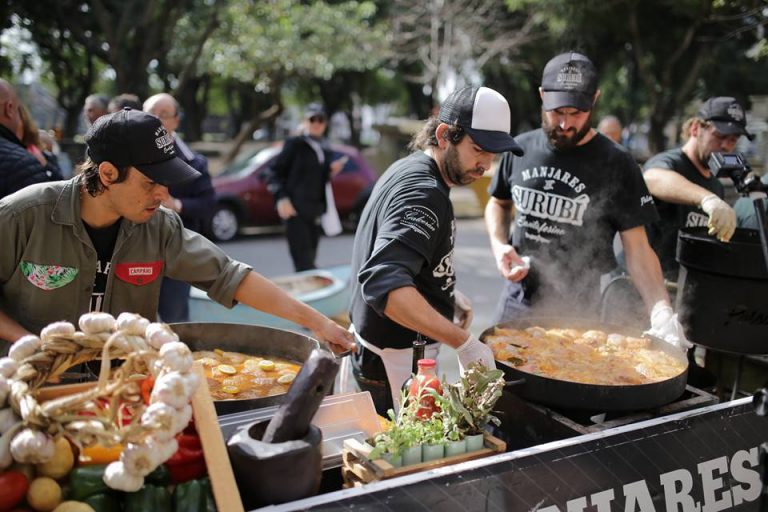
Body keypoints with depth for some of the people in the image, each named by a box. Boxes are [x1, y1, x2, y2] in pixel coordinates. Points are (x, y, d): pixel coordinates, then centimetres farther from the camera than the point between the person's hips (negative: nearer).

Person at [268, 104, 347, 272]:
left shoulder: (325, 150, 16)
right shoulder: (294, 145, -1)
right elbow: (276, 173, -4)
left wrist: (332, 172, 4)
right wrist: (281, 199, -16)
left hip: (315, 211, 6)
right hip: (295, 209, -6)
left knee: (310, 259, 9)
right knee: (303, 260, -12)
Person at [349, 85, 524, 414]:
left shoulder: (408, 168, 7)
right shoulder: (425, 194, -25)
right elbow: (383, 283, -39)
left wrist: (448, 293, 15)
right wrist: (463, 341, -40)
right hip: (395, 359, -10)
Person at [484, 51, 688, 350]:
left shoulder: (616, 165, -10)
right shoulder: (520, 149, 0)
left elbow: (637, 249, -10)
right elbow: (498, 203, 17)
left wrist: (661, 310, -24)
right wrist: (499, 246, -3)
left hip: (582, 314, -3)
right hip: (518, 302, 4)